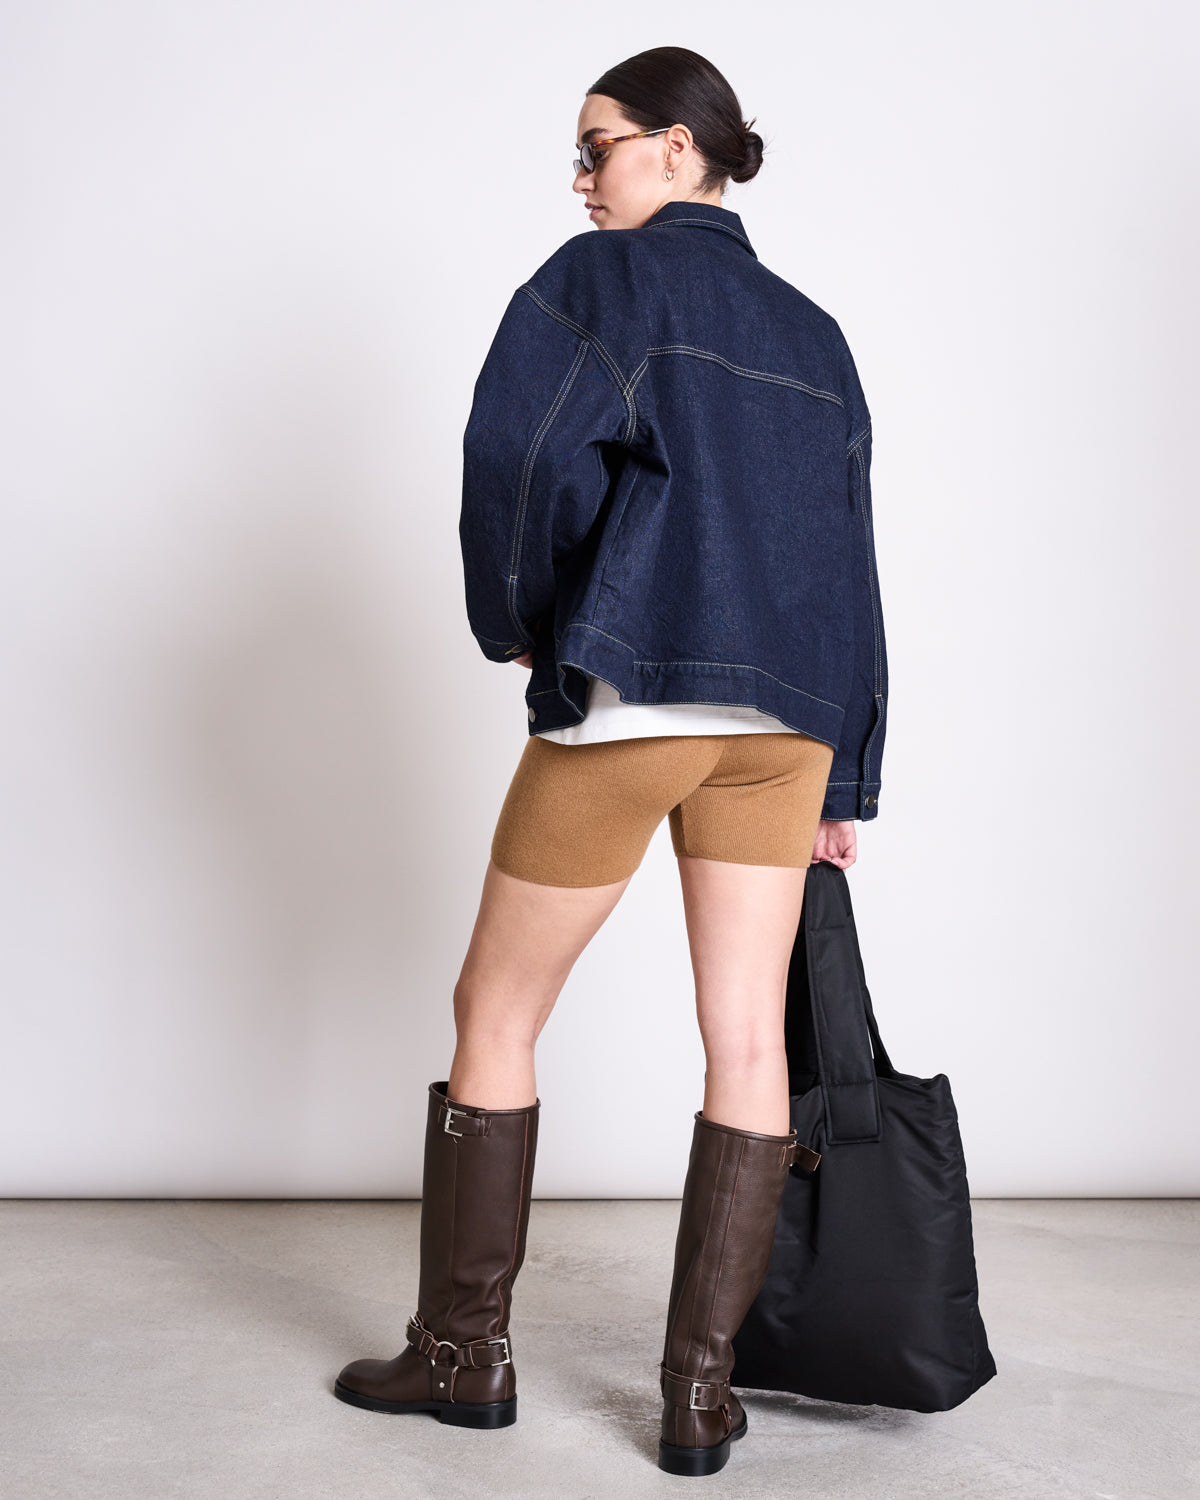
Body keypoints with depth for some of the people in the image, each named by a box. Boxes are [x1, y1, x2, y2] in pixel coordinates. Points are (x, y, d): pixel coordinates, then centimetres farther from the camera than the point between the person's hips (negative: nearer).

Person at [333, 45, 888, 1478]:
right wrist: (843, 782, 17)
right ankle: (701, 1388, 8)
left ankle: (465, 1351, 18)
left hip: (624, 699, -5)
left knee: (495, 1013, 9)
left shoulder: (606, 276, -1)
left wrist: (514, 622, 0)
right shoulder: (813, 334, 18)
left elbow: (519, 449, -18)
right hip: (787, 715, 6)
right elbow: (850, 565, 15)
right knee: (745, 1037, 4)